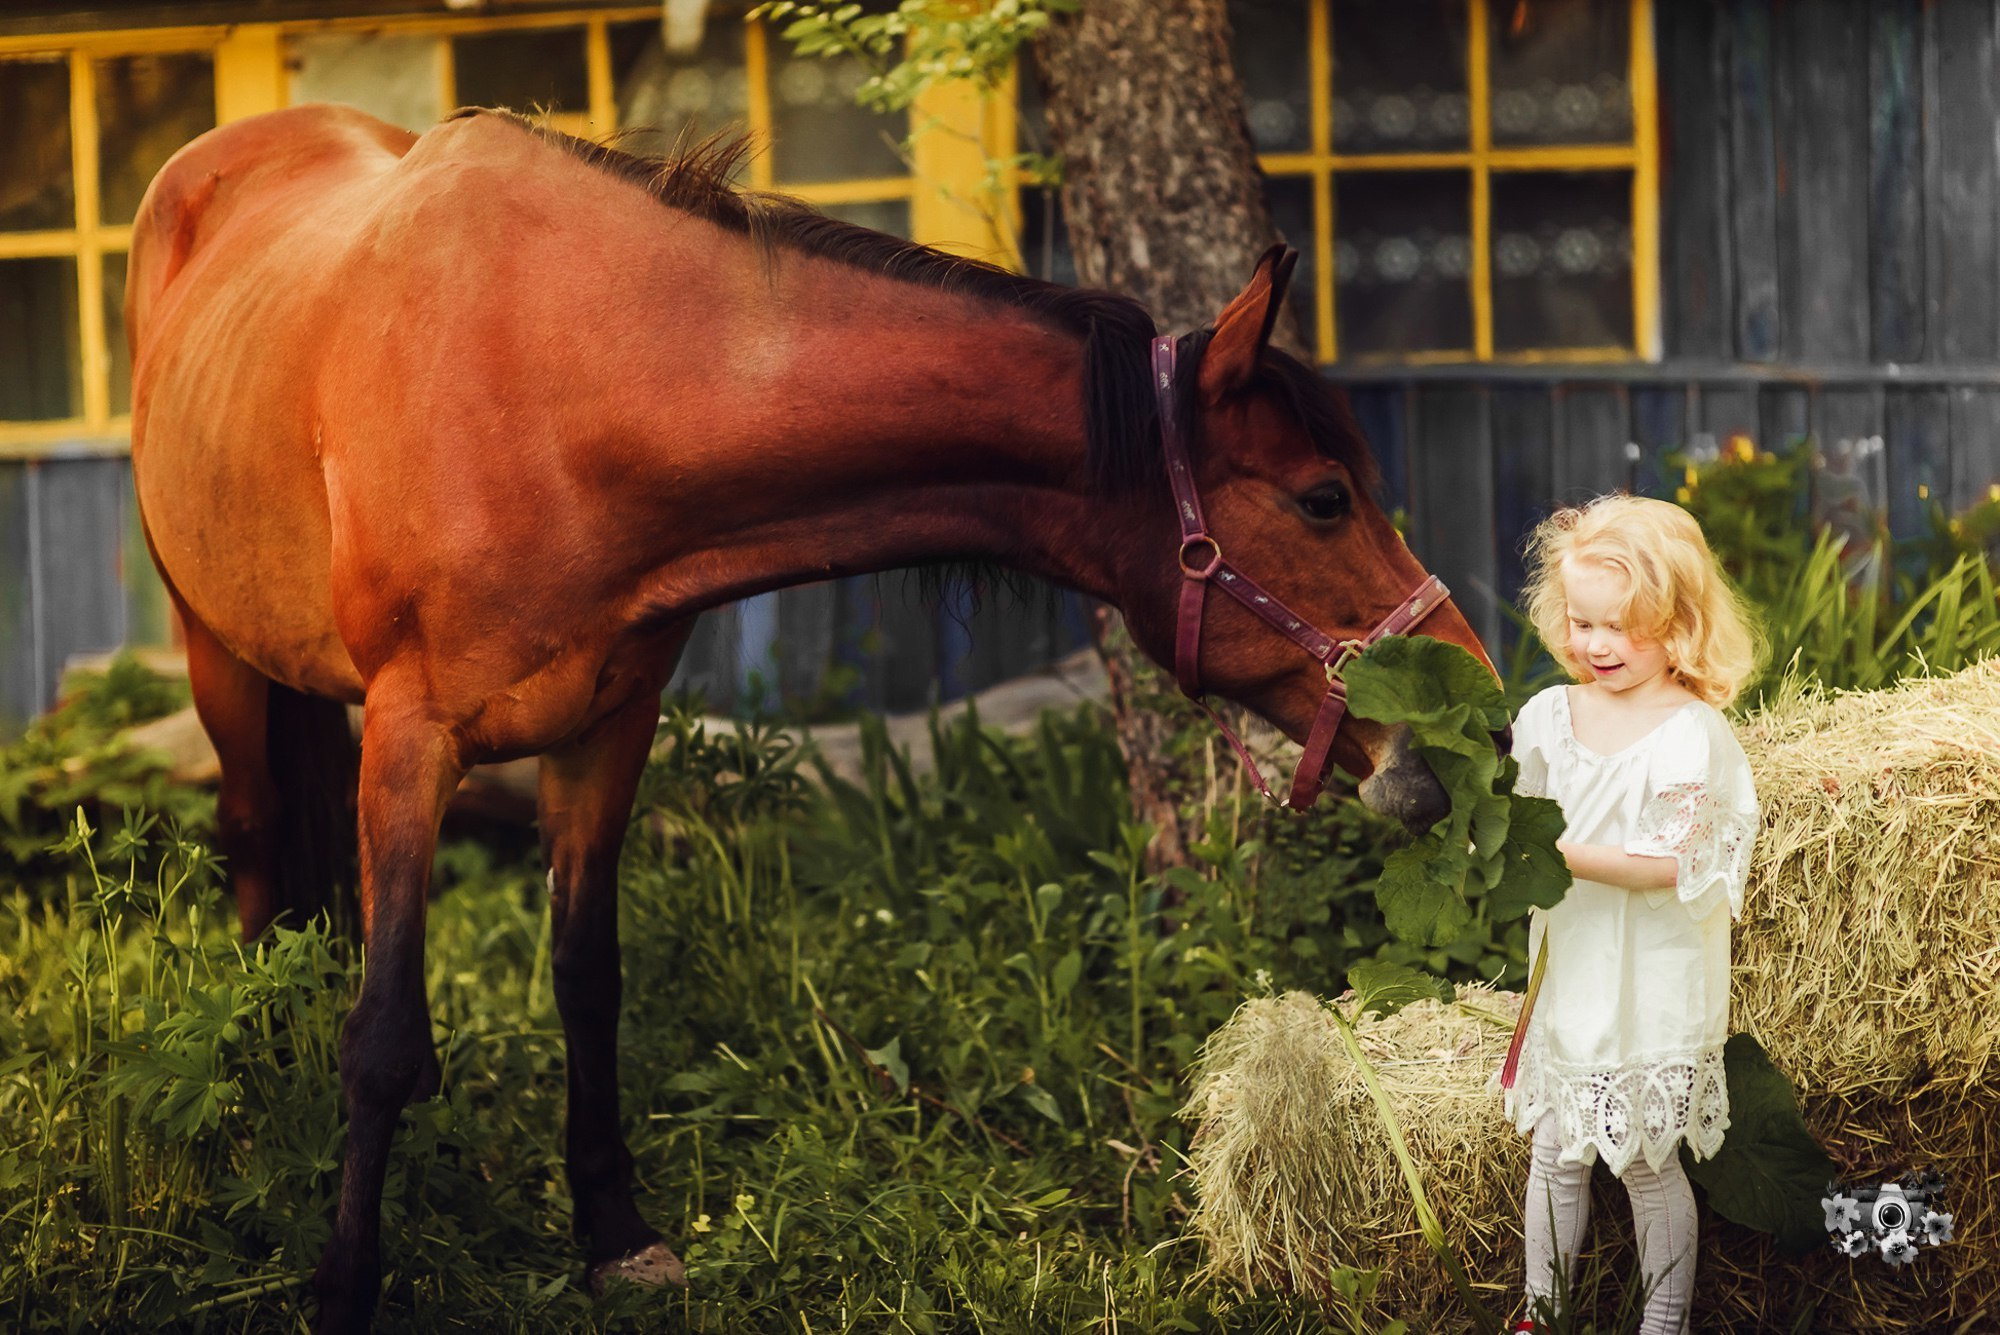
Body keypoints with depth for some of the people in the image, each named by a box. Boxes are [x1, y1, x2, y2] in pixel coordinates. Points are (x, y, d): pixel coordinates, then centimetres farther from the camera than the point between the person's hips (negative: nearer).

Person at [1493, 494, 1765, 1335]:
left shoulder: (1690, 735, -16)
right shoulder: (1553, 714, 1)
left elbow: (1668, 863, -22)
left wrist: (1559, 854, -26)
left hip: (1651, 989, -5)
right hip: (1566, 974, 5)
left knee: (1647, 1163, 6)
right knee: (1554, 1154, 15)